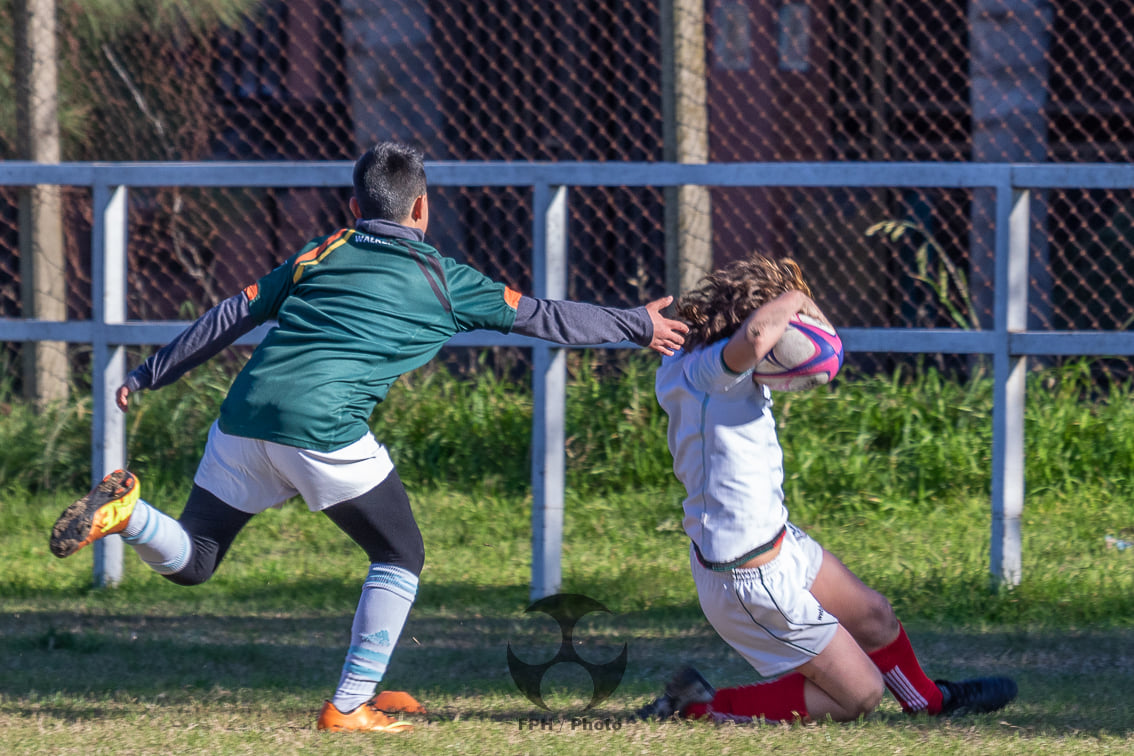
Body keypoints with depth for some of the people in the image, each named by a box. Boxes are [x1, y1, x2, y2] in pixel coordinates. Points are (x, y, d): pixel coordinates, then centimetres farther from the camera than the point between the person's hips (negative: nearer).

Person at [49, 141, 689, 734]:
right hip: (323, 428, -4)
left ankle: (127, 511, -16)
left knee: (190, 562, 15)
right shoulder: (442, 279, 12)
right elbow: (544, 317, 20)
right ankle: (352, 706, 11)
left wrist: (149, 377, 27)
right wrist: (639, 326, 32)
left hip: (244, 417, 4)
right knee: (400, 556, 16)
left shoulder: (319, 255, 22)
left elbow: (231, 318, 21)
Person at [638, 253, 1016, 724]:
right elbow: (756, 334, -54)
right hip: (752, 581, -10)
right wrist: (794, 299, -31)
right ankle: (703, 705, 7)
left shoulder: (684, 362, 0)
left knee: (873, 616, 31)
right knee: (859, 695, 3)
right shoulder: (711, 371, -30)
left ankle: (929, 700, 58)